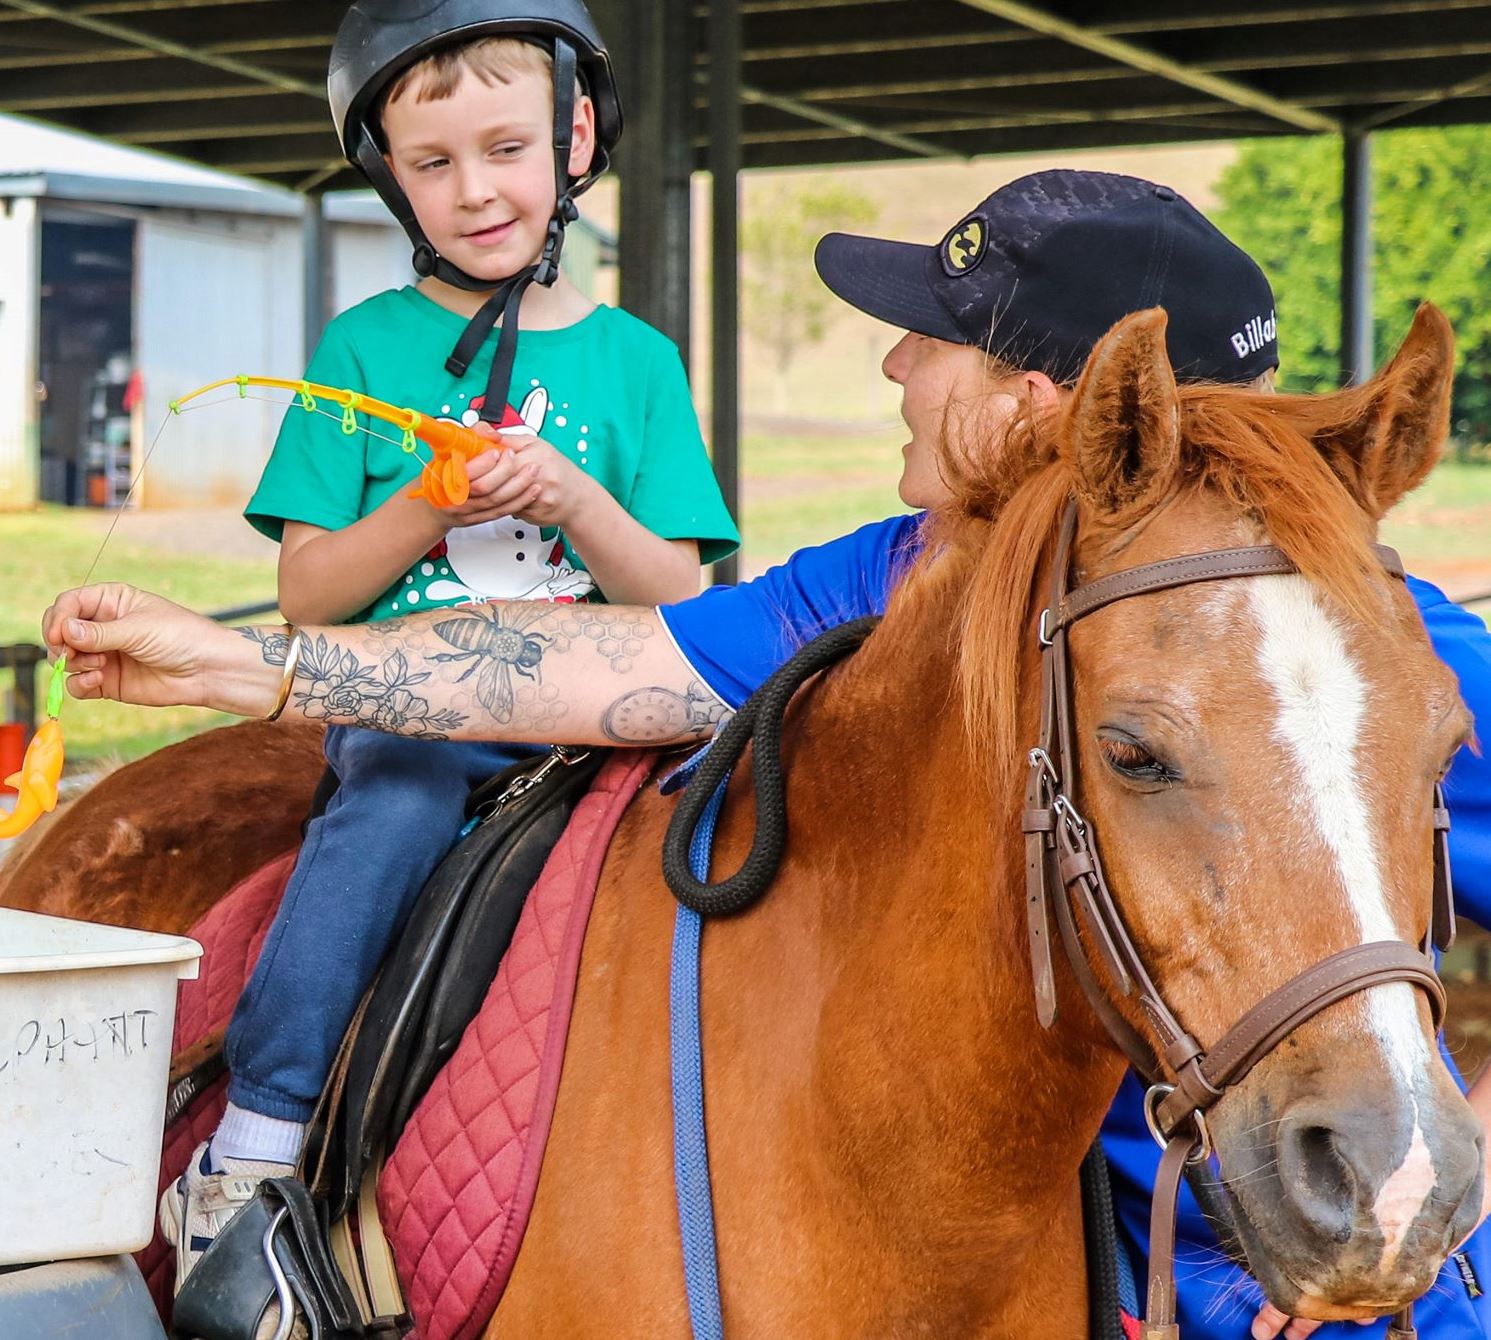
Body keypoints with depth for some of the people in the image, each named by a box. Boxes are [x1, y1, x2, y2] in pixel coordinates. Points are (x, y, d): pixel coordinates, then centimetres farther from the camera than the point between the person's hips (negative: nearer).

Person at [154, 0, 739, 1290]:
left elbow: (680, 602, 6)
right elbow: (306, 595, 5)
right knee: (398, 797, -33)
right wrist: (422, 516, -12)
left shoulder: (635, 360, 11)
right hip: (402, 700, -2)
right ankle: (253, 1150, -31)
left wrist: (574, 501, -11)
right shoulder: (367, 346, 7)